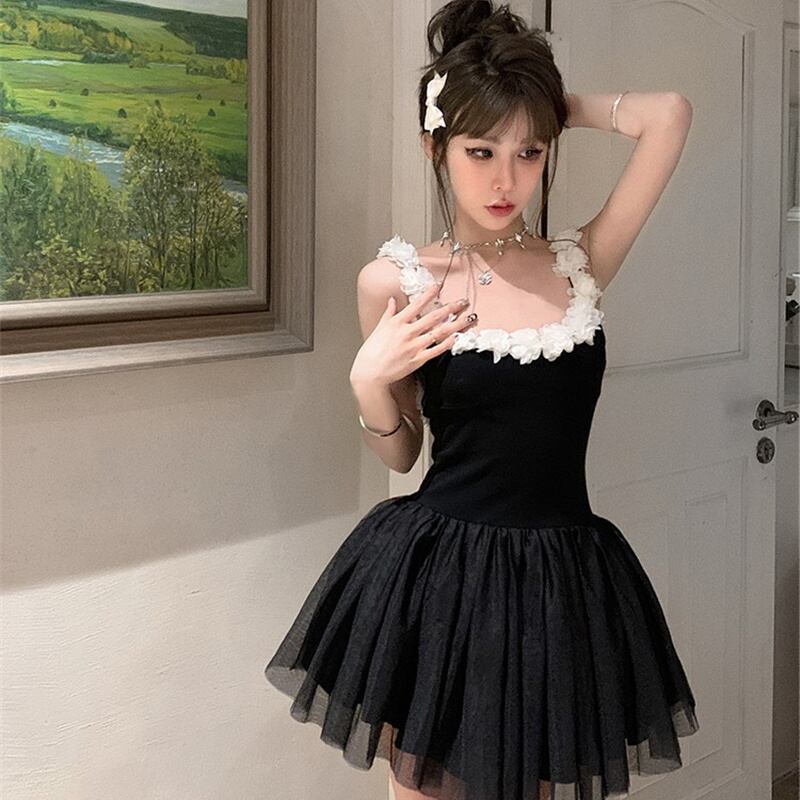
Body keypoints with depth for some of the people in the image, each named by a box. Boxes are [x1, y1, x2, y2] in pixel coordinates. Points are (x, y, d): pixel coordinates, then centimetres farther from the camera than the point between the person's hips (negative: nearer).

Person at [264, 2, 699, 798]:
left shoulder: (580, 263, 2)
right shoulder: (396, 281, -2)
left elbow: (669, 114, -5)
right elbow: (398, 454, 8)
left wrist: (554, 106, 2)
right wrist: (369, 382, -11)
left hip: (566, 581, 2)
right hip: (439, 576, -1)